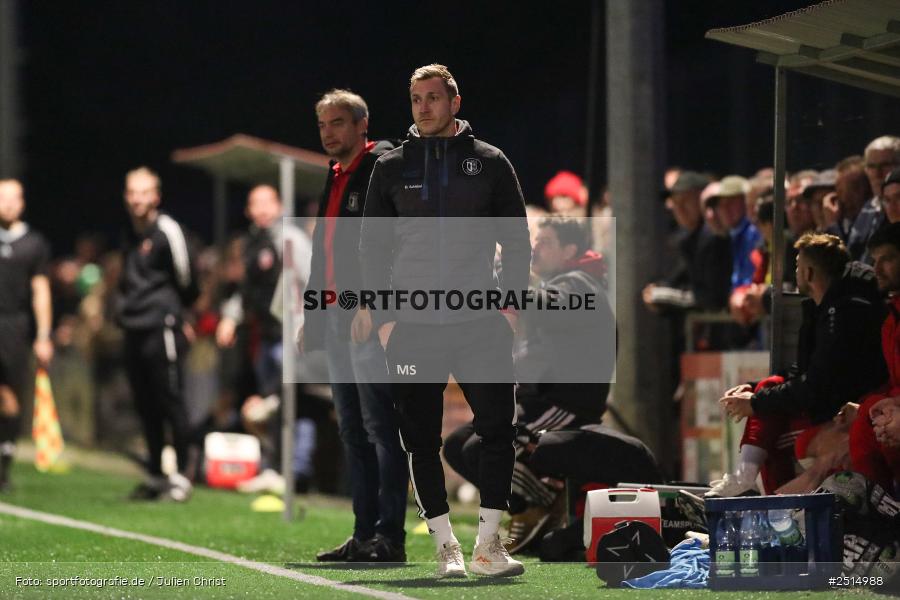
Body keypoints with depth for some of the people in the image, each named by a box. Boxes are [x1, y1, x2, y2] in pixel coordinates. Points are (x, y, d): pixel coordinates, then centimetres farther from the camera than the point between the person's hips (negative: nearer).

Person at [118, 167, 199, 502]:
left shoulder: (167, 231, -9)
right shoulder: (131, 234, 14)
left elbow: (185, 278, -3)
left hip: (162, 328, -8)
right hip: (134, 331, 8)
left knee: (170, 400, -6)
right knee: (145, 406, 11)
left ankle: (181, 478, -2)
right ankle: (155, 476, 18)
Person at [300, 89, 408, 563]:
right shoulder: (335, 178, 20)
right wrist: (312, 318, 20)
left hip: (371, 319, -10)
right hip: (336, 319, 10)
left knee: (380, 427, -8)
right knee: (352, 431, 10)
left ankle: (390, 537, -8)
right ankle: (364, 535, 13)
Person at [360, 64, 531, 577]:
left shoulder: (490, 163, 7)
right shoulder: (391, 168, 9)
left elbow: (516, 240, 8)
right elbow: (373, 247, 10)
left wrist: (511, 304, -3)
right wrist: (384, 317, 1)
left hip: (480, 323, -1)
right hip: (413, 325, 1)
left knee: (498, 429, -7)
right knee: (422, 439, 1)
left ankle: (488, 543, 0)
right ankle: (446, 545, 8)